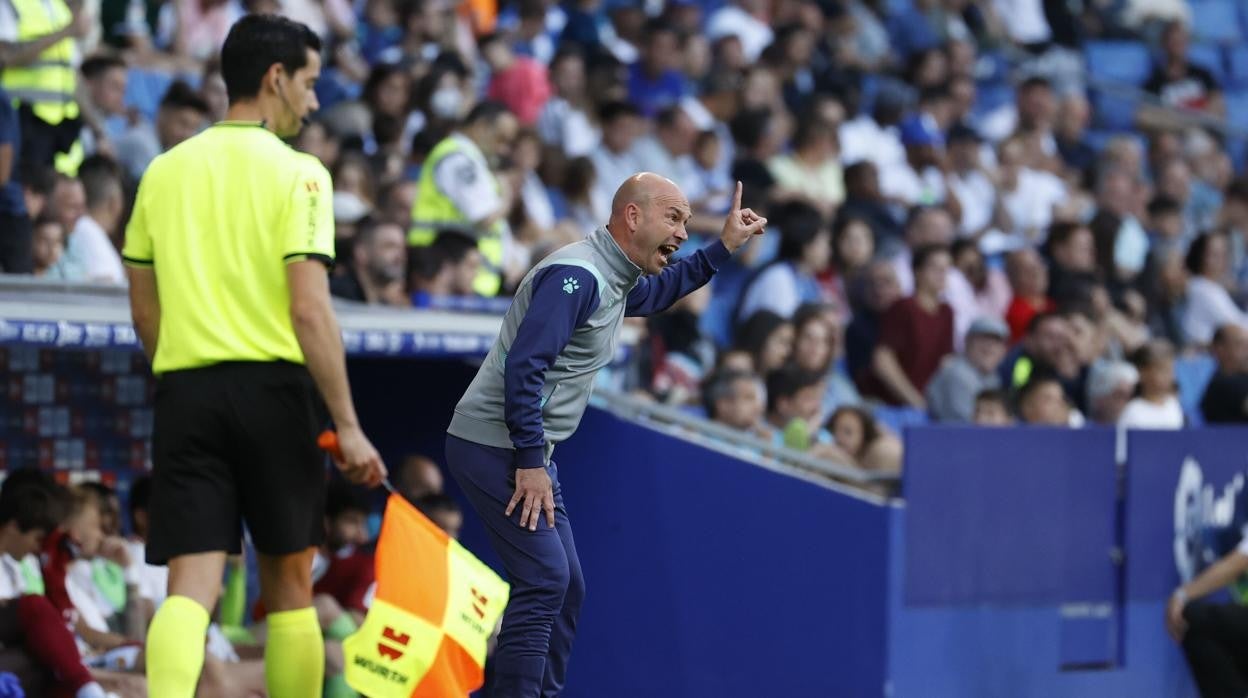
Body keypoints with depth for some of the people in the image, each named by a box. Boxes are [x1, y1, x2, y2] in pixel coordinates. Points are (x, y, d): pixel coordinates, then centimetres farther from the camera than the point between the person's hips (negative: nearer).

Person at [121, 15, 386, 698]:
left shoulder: (165, 171, 9)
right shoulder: (297, 173, -5)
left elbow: (144, 311, 14)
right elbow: (310, 310, -12)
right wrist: (348, 426, -9)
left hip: (184, 392, 3)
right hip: (272, 387, -3)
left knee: (190, 587, -4)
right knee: (288, 586, 11)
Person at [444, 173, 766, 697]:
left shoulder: (614, 280, 14)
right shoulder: (575, 275, -19)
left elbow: (658, 291, 40)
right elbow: (523, 366, -26)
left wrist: (723, 247, 30)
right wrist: (531, 462, -25)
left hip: (526, 451, 10)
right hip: (495, 448, -10)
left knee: (565, 586, 11)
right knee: (544, 579, -16)